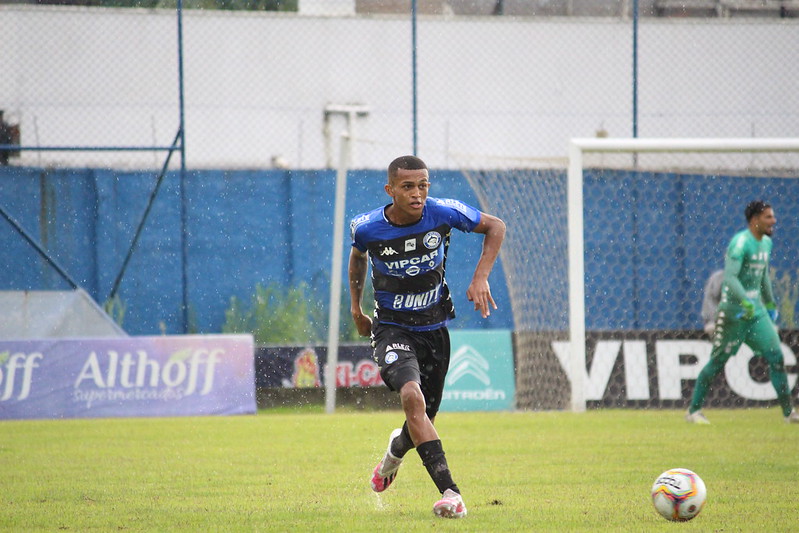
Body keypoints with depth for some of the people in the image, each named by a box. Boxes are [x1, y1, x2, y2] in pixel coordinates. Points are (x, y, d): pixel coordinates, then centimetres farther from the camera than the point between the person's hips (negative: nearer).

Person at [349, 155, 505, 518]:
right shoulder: (367, 228, -14)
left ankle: (396, 450, 52)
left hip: (434, 328, 3)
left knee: (424, 417, 12)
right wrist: (355, 306, 16)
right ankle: (449, 491, -36)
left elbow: (495, 227, 1)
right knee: (412, 396, -30)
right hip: (391, 329, -3)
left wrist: (480, 278, -9)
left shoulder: (444, 213, -15)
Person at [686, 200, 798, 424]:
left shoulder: (766, 243, 11)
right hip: (733, 311, -8)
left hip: (756, 310, 8)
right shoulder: (741, 242, -17)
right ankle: (693, 411, 10)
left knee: (776, 356, -1)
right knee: (717, 362, -1)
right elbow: (730, 277, -27)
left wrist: (770, 303, 28)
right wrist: (746, 303, -36)